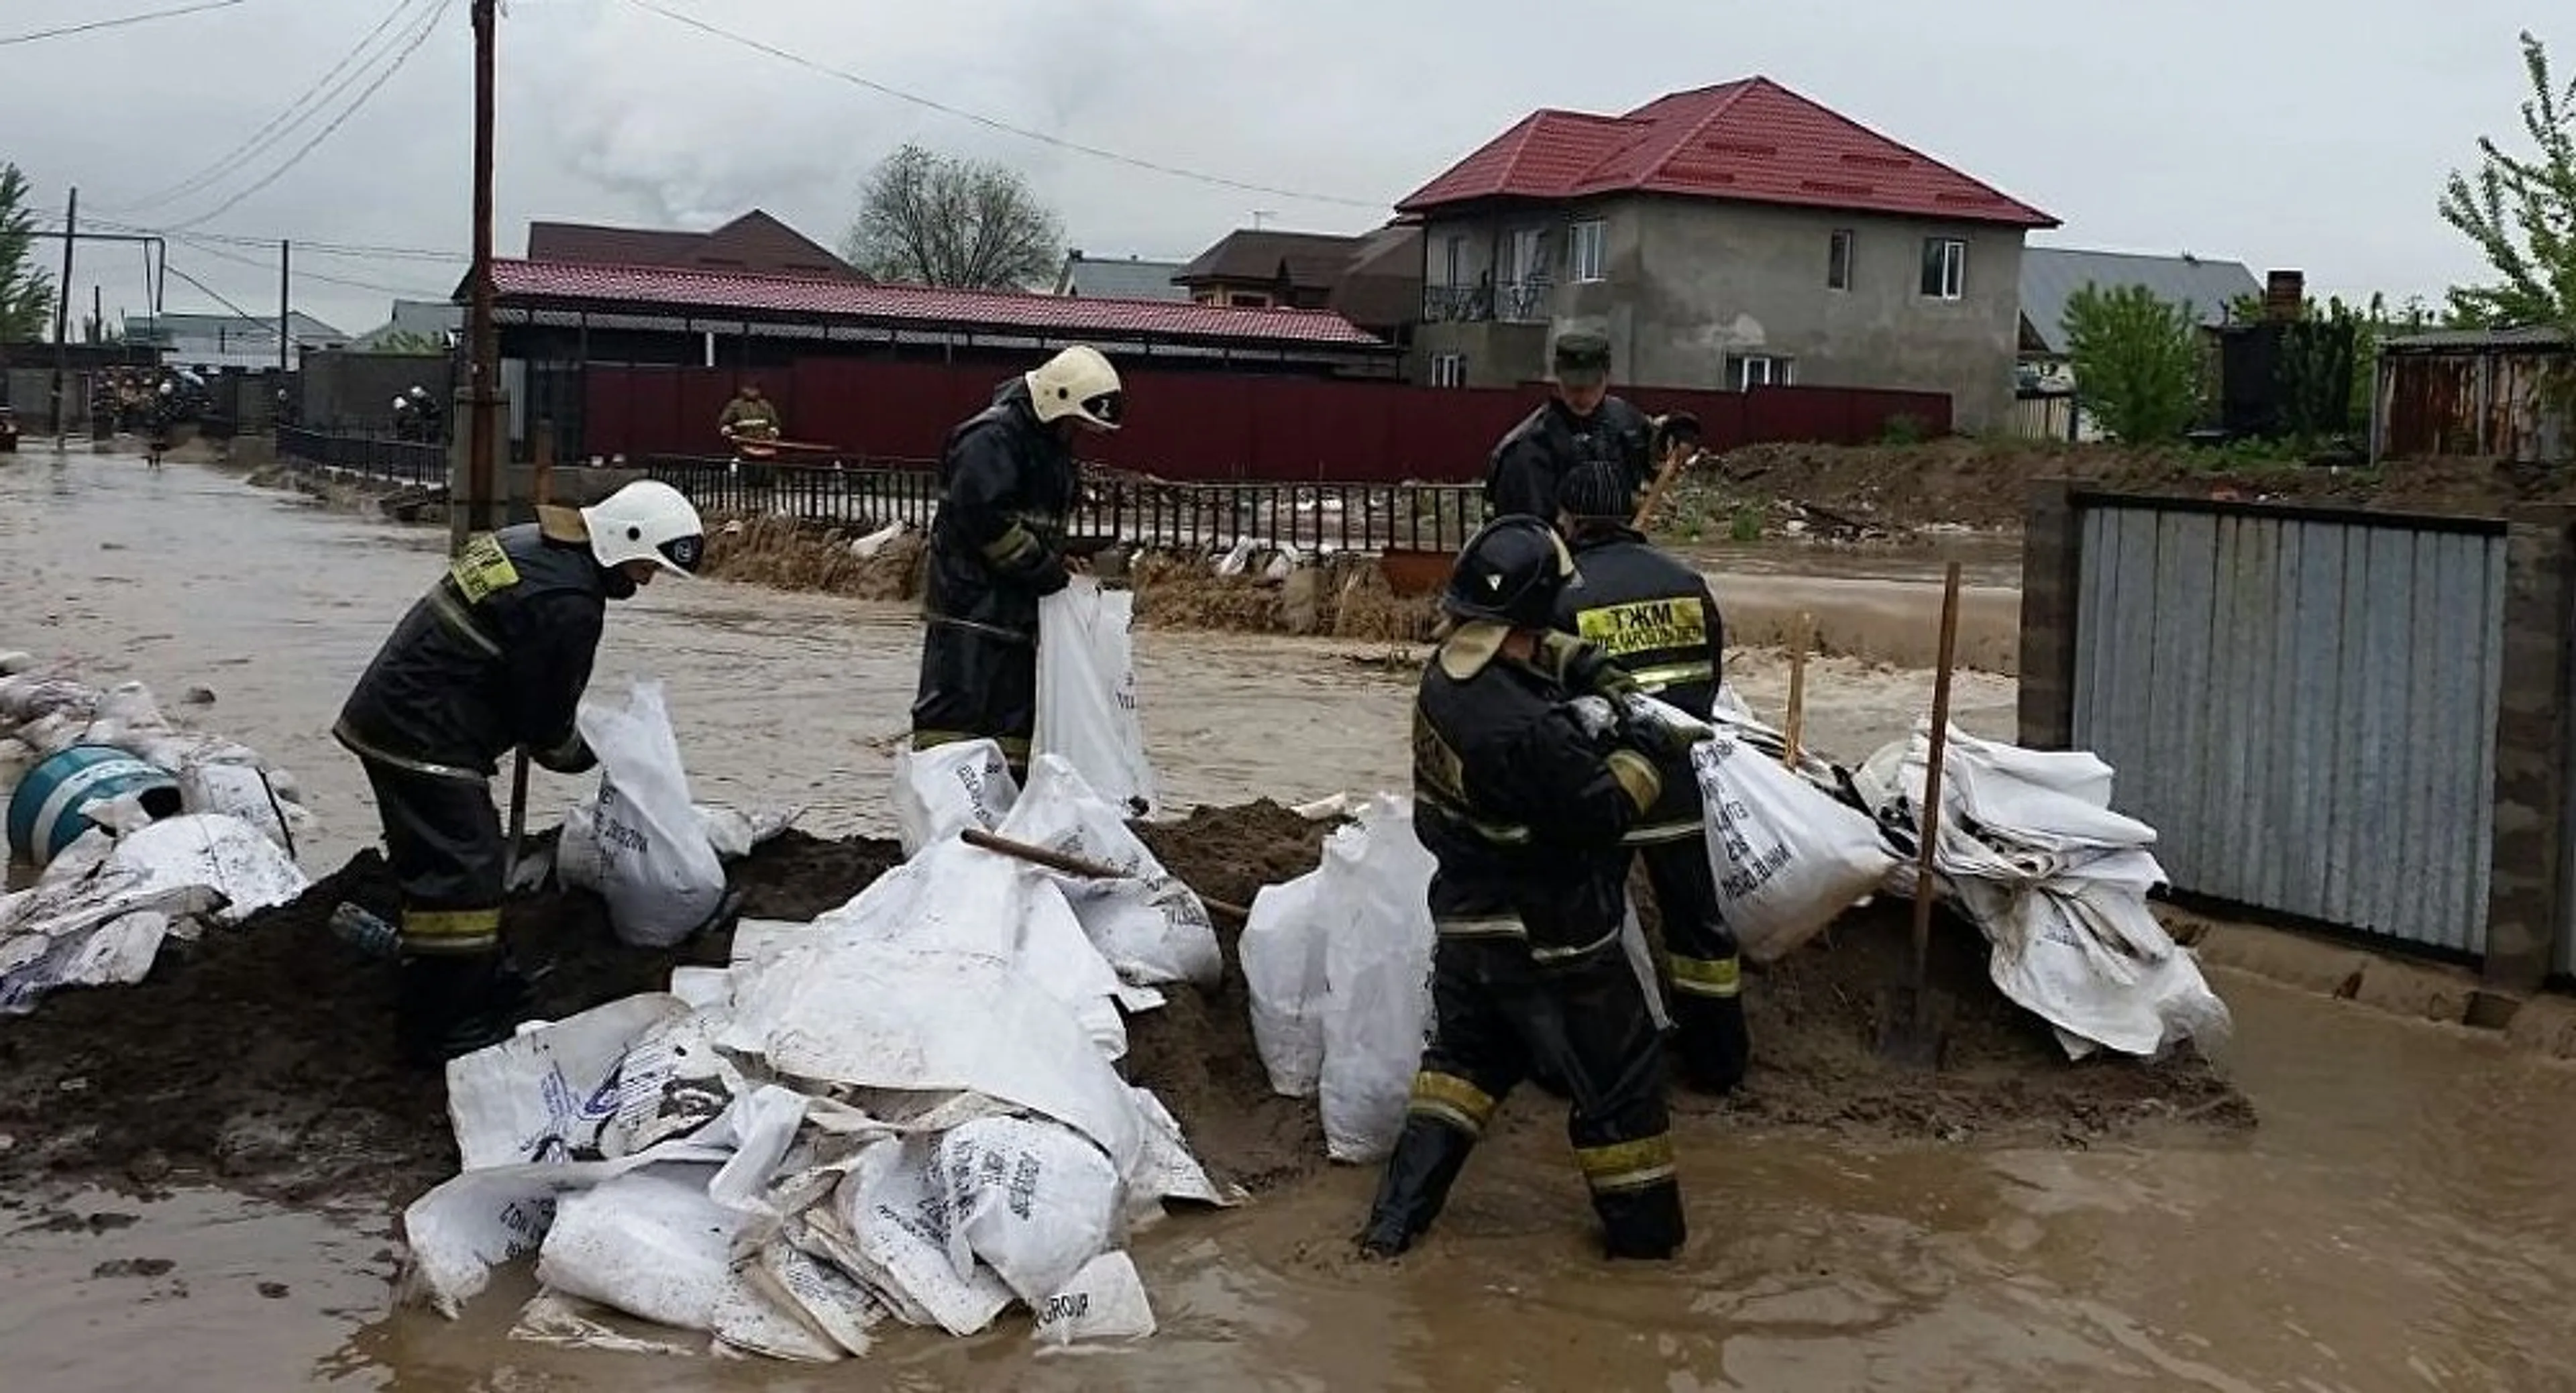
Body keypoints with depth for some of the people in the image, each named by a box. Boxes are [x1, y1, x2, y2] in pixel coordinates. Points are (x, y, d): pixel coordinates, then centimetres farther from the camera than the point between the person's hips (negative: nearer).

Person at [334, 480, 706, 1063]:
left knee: (474, 858, 20)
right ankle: (444, 1028, -1)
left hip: (389, 714, 11)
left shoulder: (531, 543, 11)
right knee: (462, 873, -7)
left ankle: (480, 985, 34)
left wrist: (556, 736, 15)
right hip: (424, 737, -11)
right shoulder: (568, 604, -22)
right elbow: (547, 720, -13)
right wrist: (583, 754, 7)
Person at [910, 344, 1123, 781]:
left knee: (1017, 710, 12)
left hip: (1019, 608, 10)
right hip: (973, 602, -10)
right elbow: (985, 518, -24)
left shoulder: (1050, 442, 16)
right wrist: (1044, 568, -17)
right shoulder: (991, 438, -15)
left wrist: (1055, 560, 9)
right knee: (958, 707, -9)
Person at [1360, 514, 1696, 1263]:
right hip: (1548, 940, -8)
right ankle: (1644, 1229, 24)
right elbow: (1605, 810, -21)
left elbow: (1527, 654, 17)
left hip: (1466, 924, 8)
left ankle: (1395, 1219, 23)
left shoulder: (1446, 672, -5)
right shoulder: (1527, 730, -33)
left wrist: (1587, 667, 3)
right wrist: (1643, 754, -5)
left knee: (1466, 1059, 24)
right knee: (1618, 1076, 11)